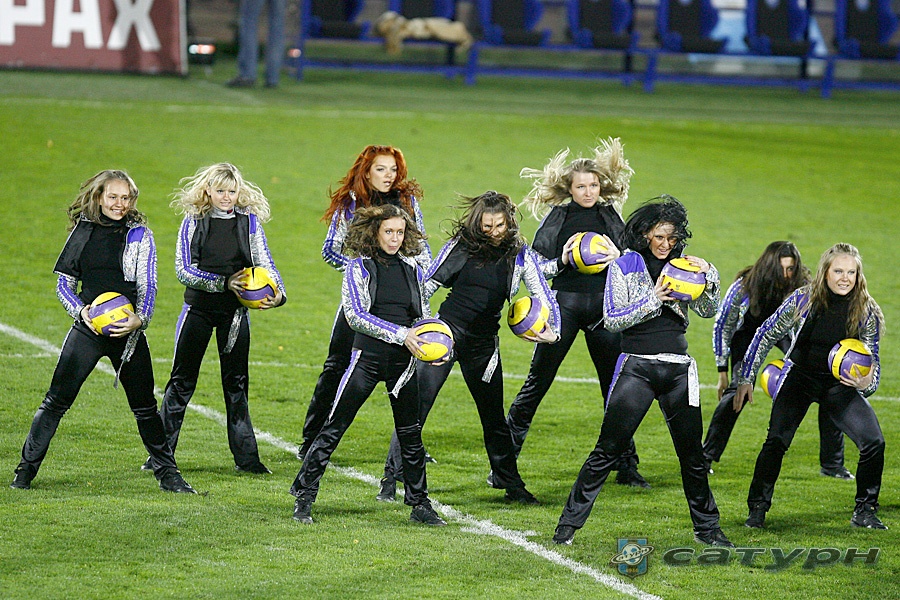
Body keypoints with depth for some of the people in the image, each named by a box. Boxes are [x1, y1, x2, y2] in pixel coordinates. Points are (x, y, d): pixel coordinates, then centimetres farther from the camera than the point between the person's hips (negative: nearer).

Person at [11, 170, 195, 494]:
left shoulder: (140, 235, 1)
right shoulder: (83, 231, 5)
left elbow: (147, 286, -1)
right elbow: (64, 283, 8)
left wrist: (140, 319, -18)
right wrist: (80, 310, -10)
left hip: (127, 331, 0)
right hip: (87, 330, 0)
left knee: (144, 406, 6)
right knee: (56, 400, -2)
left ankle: (167, 474, 17)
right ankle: (26, 470, 5)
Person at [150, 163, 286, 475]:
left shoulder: (249, 220, 0)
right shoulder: (194, 220, -4)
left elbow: (265, 263, -2)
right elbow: (183, 270, -10)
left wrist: (278, 293, -22)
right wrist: (224, 282, -21)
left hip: (235, 311, 1)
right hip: (199, 308, -1)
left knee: (237, 382, 8)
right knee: (182, 380, 3)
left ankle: (246, 457, 13)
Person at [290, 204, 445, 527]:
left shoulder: (413, 270, 10)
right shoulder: (359, 267, -3)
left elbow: (424, 317, 16)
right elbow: (355, 314, -13)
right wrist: (400, 334, -19)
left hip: (403, 362, 4)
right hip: (368, 357, -4)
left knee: (411, 433, 10)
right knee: (334, 428, -4)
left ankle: (420, 504, 20)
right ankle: (304, 498, 2)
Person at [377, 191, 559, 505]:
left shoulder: (521, 255, -1)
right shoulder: (461, 245, -5)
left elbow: (544, 297, 1)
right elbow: (428, 284, 1)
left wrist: (552, 331, -16)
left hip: (483, 344, 2)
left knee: (494, 417, 11)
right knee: (416, 405, -9)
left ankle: (512, 486, 23)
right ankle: (392, 478, -7)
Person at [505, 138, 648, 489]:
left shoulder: (611, 216, 10)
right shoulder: (558, 217, 4)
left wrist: (617, 257, -10)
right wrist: (562, 259, -16)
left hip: (604, 305, 2)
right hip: (565, 300, -2)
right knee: (538, 380, 0)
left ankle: (627, 468, 9)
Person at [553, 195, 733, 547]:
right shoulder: (625, 266, 2)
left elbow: (708, 310, 6)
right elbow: (612, 318, -5)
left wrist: (708, 277, -10)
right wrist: (653, 299, -14)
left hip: (678, 369, 3)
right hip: (637, 367, -3)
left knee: (692, 452, 7)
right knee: (608, 450, -5)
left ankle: (707, 528, 20)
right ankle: (569, 524, 1)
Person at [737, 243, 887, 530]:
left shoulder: (866, 311, -11)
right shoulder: (803, 300, -14)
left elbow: (872, 360, -1)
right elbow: (765, 335, -2)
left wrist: (866, 383, -25)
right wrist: (746, 379, -4)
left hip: (840, 385, 1)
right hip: (799, 377, -1)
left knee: (874, 443, -13)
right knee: (776, 441, -18)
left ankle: (864, 512, 5)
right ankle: (757, 509, -2)